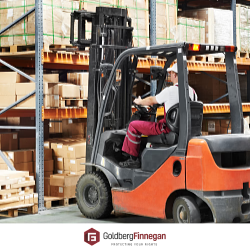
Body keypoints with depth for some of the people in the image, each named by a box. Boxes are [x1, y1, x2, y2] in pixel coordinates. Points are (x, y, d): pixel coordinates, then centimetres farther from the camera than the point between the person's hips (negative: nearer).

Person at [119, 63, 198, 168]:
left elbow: (151, 101, -1)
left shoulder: (170, 91, -16)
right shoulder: (192, 92, 4)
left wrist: (139, 101, 19)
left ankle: (133, 159, 8)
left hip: (168, 130, -8)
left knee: (134, 126, 3)